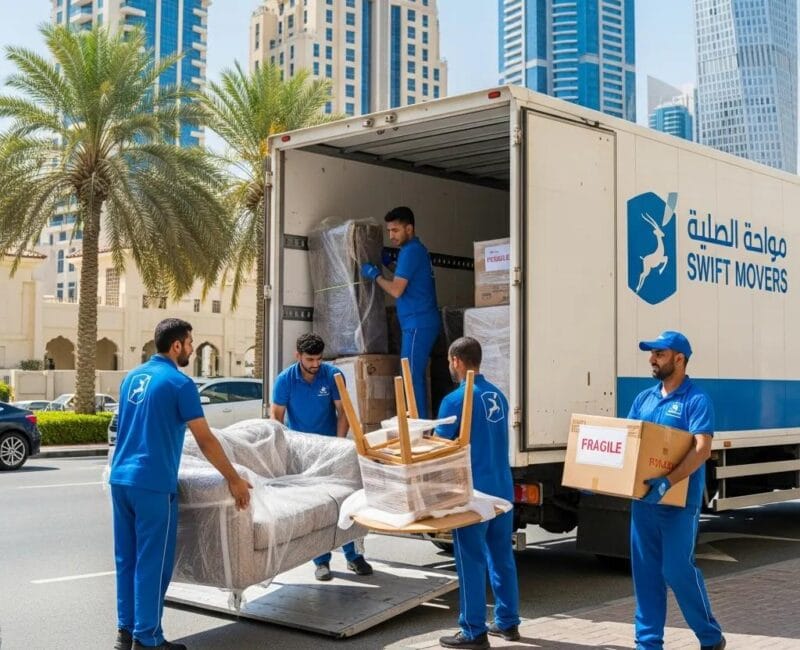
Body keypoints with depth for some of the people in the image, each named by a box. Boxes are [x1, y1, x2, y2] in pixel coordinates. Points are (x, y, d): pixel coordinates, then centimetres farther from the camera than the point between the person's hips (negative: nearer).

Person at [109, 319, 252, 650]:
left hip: (120, 478, 8)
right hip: (153, 484, -8)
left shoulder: (131, 377, 13)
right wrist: (234, 480, -2)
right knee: (152, 562, 0)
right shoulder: (179, 383, -10)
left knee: (127, 558, 13)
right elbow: (206, 441, -10)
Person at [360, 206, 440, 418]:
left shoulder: (411, 251, -11)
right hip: (421, 323, 10)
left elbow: (396, 289, -15)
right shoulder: (417, 249, 20)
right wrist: (385, 263, 22)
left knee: (412, 377, -10)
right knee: (416, 377, 11)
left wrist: (375, 274, -1)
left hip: (417, 324, -10)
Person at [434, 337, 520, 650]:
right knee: (502, 556, 15)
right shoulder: (498, 396, 9)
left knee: (471, 562, 0)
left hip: (474, 492, -7)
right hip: (502, 488, 7)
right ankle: (508, 622, 23)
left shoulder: (455, 399, -14)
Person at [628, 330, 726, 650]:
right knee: (645, 572, 8)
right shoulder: (643, 398, 11)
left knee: (678, 570, -2)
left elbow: (702, 449, -20)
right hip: (643, 500, 6)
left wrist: (667, 482, -32)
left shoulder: (696, 400, -10)